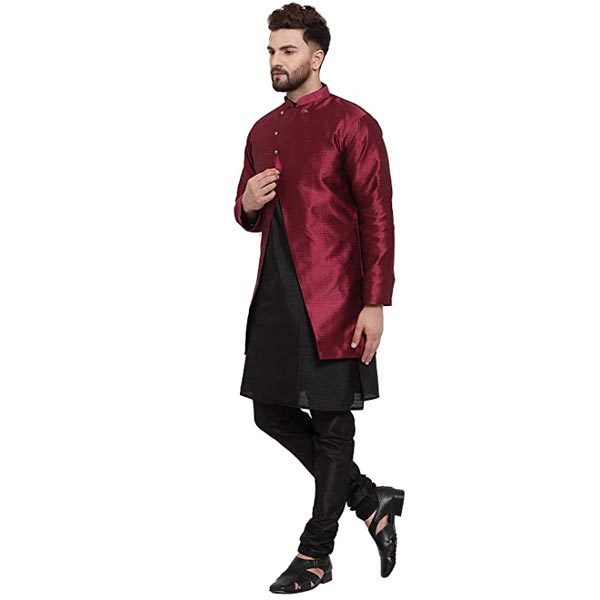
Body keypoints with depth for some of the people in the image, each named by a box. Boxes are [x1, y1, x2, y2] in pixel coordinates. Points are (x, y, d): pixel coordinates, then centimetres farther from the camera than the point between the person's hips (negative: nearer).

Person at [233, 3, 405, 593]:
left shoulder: (352, 124, -7)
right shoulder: (262, 131, 15)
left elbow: (377, 219, -10)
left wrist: (375, 304, -16)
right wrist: (247, 204, 0)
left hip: (331, 298, -8)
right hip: (275, 295, 8)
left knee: (331, 423, 1)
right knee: (272, 413, 9)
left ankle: (315, 555, 13)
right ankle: (370, 501, 25)